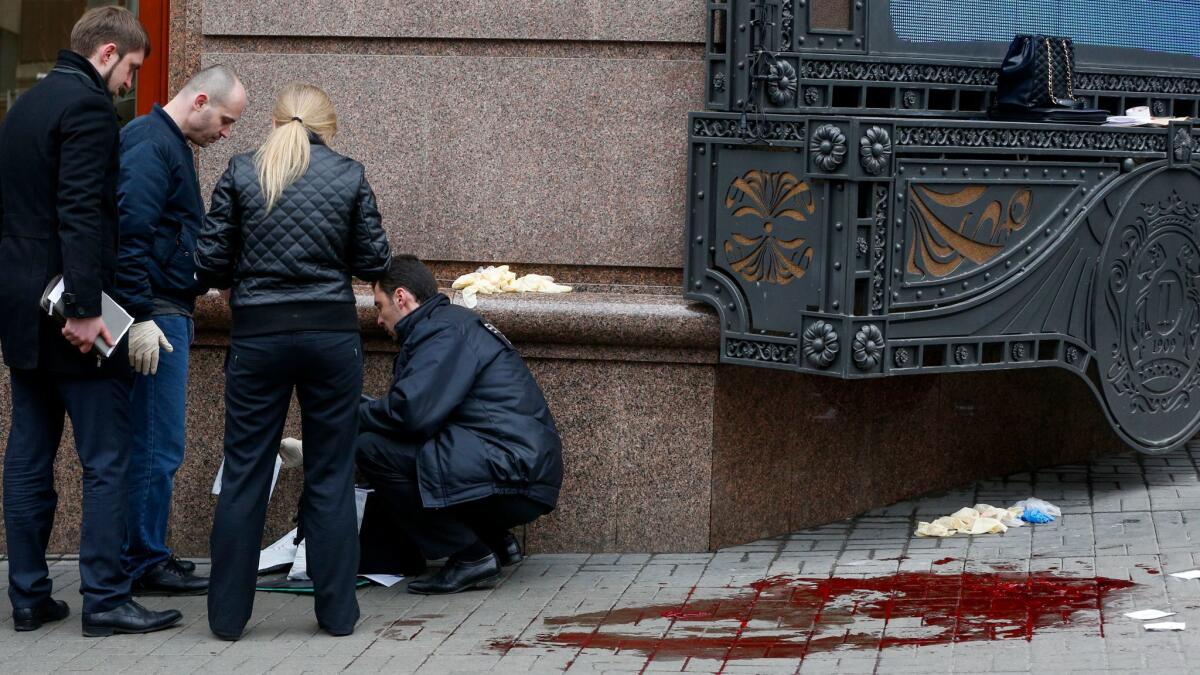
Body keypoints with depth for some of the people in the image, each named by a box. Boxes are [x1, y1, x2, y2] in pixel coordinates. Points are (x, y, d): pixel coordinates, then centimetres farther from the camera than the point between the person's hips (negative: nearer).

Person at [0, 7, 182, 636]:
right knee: (107, 458, -5)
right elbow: (81, 212, -21)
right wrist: (85, 308, -24)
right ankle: (104, 599, -5)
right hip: (67, 311, -9)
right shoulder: (89, 106, -12)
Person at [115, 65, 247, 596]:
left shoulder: (171, 144, 19)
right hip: (153, 316, -10)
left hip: (166, 313, 10)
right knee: (157, 447, -6)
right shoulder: (150, 145, -14)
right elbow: (129, 235, -22)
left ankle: (142, 556, 18)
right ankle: (144, 564, 0)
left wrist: (196, 286, 19)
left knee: (153, 446, 13)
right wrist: (142, 317, -25)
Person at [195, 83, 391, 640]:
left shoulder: (241, 174, 0)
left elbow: (211, 264, -1)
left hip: (258, 337, 0)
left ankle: (228, 614, 8)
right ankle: (337, 612, 11)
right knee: (331, 477, 8)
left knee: (244, 474, 6)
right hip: (332, 333, 0)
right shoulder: (349, 176, 0)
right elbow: (373, 263, 3)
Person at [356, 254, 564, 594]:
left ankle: (470, 556, -9)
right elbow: (422, 410, 25)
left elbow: (412, 411, -20)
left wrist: (352, 416, -3)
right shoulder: (454, 323, 24)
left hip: (513, 472, -11)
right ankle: (495, 541, 16)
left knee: (371, 448, -14)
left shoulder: (445, 330, -8)